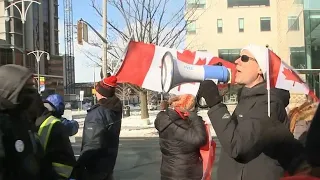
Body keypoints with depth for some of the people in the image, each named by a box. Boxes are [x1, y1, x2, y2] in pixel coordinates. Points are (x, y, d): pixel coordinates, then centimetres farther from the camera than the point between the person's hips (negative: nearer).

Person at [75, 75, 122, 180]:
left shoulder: (97, 113, -26)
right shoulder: (116, 108, -2)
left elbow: (92, 145, -28)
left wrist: (79, 165, -24)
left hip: (95, 164, -8)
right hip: (108, 161, 8)